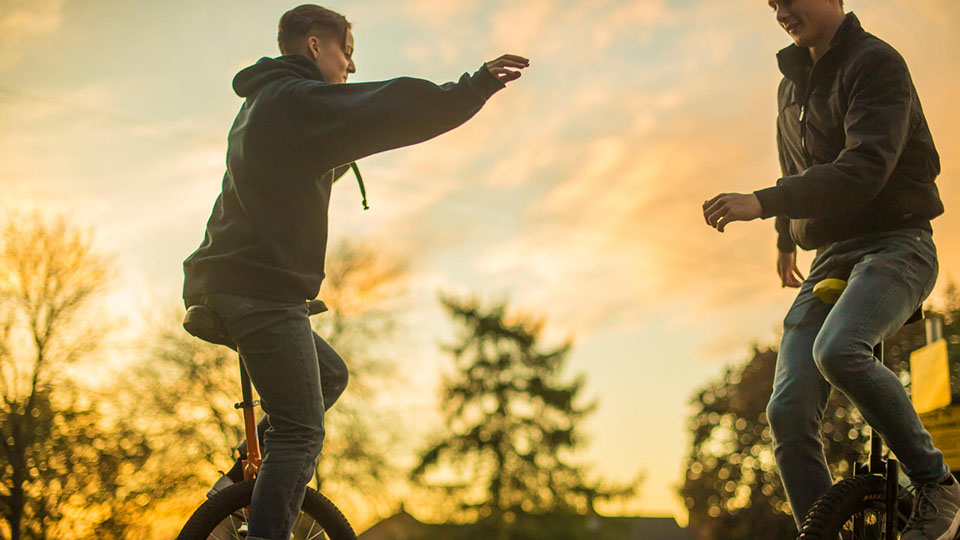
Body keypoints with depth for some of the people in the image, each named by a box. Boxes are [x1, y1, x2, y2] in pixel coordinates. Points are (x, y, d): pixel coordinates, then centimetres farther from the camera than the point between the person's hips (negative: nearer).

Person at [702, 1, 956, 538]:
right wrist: (786, 238, 45)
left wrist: (762, 203, -32)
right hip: (829, 260, 7)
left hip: (894, 247, -7)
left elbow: (864, 168, -24)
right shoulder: (794, 84, 17)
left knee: (837, 349, -36)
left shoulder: (876, 63, -9)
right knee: (789, 412, -10)